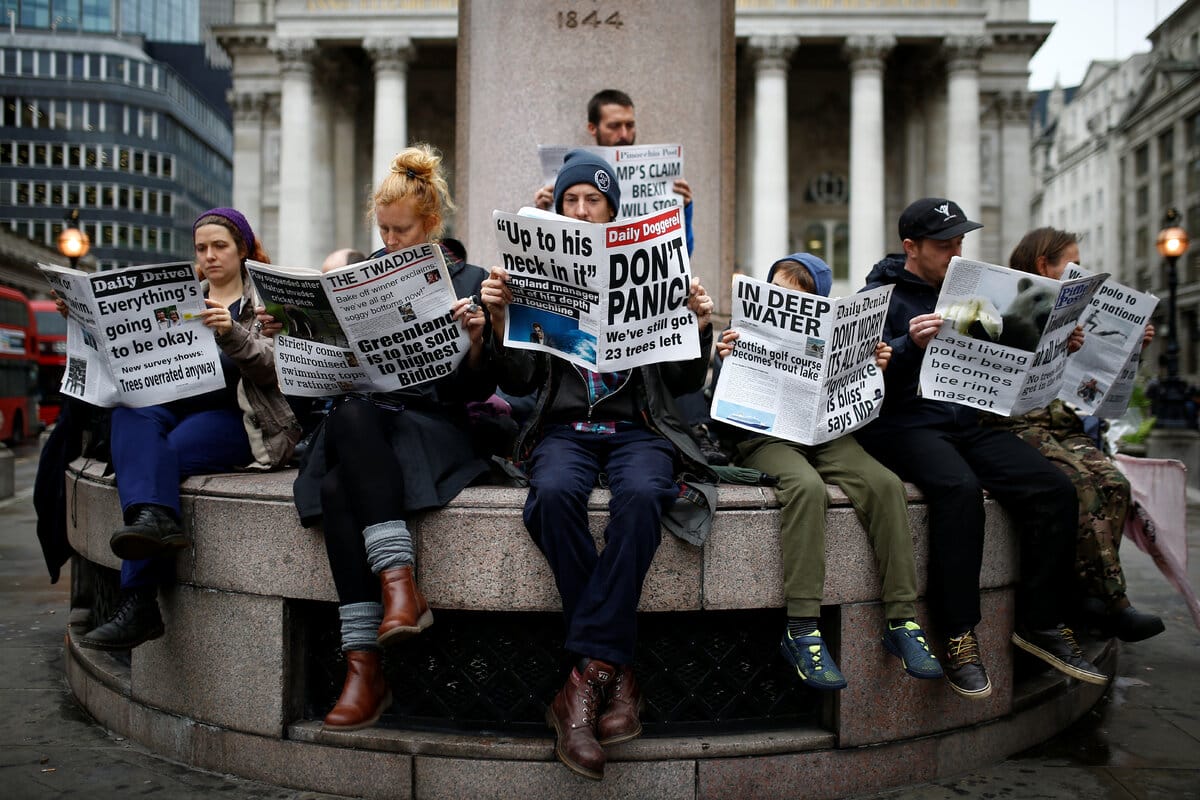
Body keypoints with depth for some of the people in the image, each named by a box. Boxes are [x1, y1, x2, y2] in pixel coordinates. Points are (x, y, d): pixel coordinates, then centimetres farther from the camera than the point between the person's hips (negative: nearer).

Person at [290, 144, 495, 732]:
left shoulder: (467, 282, 8)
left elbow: (476, 390, 3)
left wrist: (475, 340, -15)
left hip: (431, 425, -3)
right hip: (361, 418, 3)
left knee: (343, 491, -33)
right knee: (349, 415, -36)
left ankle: (366, 668, -36)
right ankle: (399, 583, -41)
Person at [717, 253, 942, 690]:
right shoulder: (745, 331, 10)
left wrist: (874, 369, -2)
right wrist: (725, 363, -18)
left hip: (827, 435, 3)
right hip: (765, 437, -3)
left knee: (885, 483, -24)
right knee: (807, 487, -36)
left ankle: (901, 620, -20)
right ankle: (802, 629, -33)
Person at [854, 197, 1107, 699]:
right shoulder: (880, 297, 1)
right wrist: (912, 345, -28)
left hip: (967, 421, 6)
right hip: (903, 423, -6)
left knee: (1054, 490, -15)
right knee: (960, 489, -35)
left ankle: (1041, 623, -2)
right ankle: (959, 636, -25)